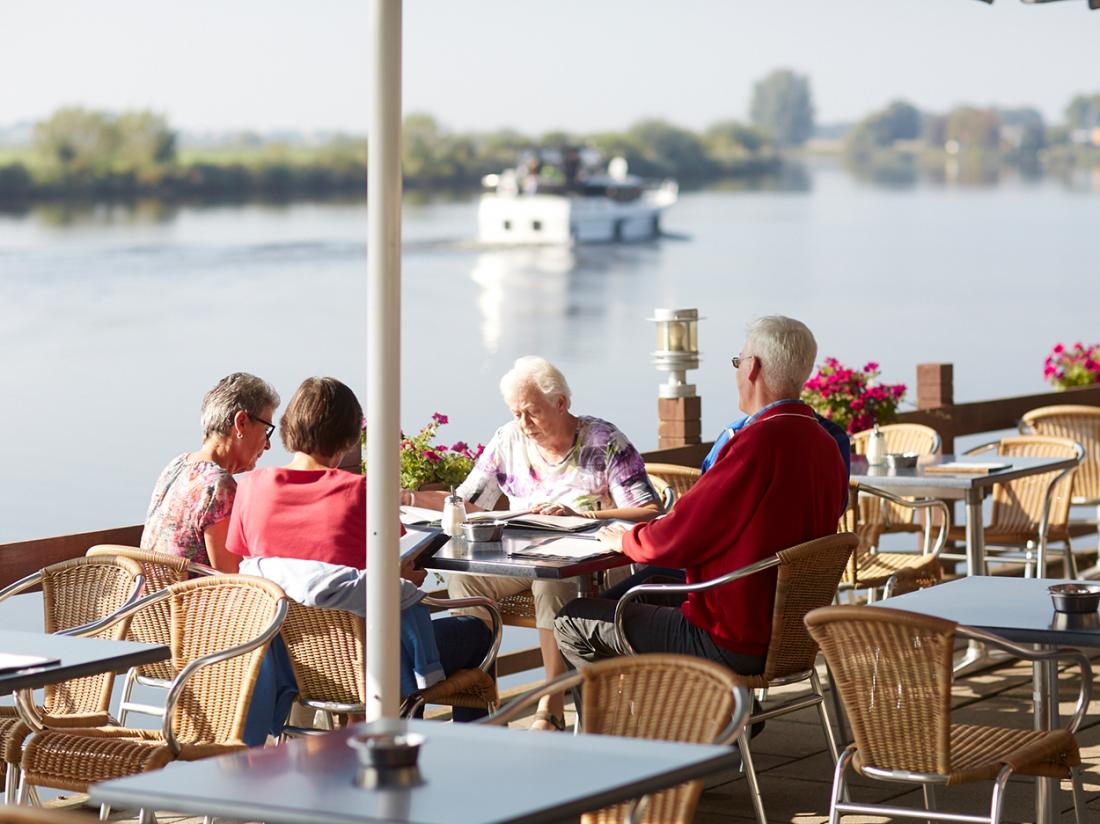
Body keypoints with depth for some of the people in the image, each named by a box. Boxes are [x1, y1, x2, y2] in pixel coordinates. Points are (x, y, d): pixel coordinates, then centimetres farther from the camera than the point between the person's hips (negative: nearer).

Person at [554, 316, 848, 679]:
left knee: (571, 620, 3)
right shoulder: (826, 446, 3)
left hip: (731, 644, -9)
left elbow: (680, 537, -20)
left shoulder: (762, 441, -25)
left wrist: (625, 540, 0)